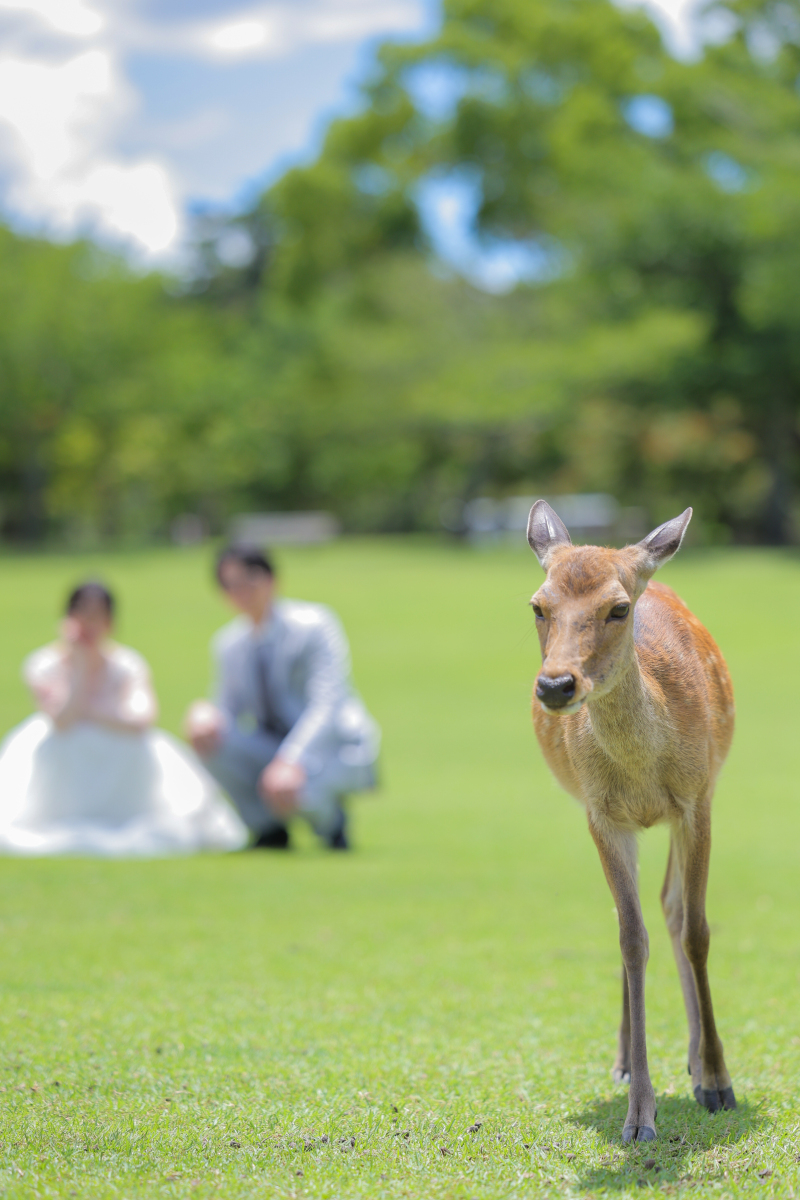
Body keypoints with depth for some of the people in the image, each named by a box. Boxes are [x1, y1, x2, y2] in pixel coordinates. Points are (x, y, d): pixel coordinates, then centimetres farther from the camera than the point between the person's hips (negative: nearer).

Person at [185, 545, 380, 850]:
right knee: (205, 730, -21)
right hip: (275, 749, 5)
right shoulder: (228, 645, 4)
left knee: (282, 789, -38)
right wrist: (206, 717, -20)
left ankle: (330, 819, 0)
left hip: (334, 747, -5)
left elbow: (327, 704, -21)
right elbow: (230, 711, 7)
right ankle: (269, 828, -5)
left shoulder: (313, 625, -13)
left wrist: (292, 760, -37)